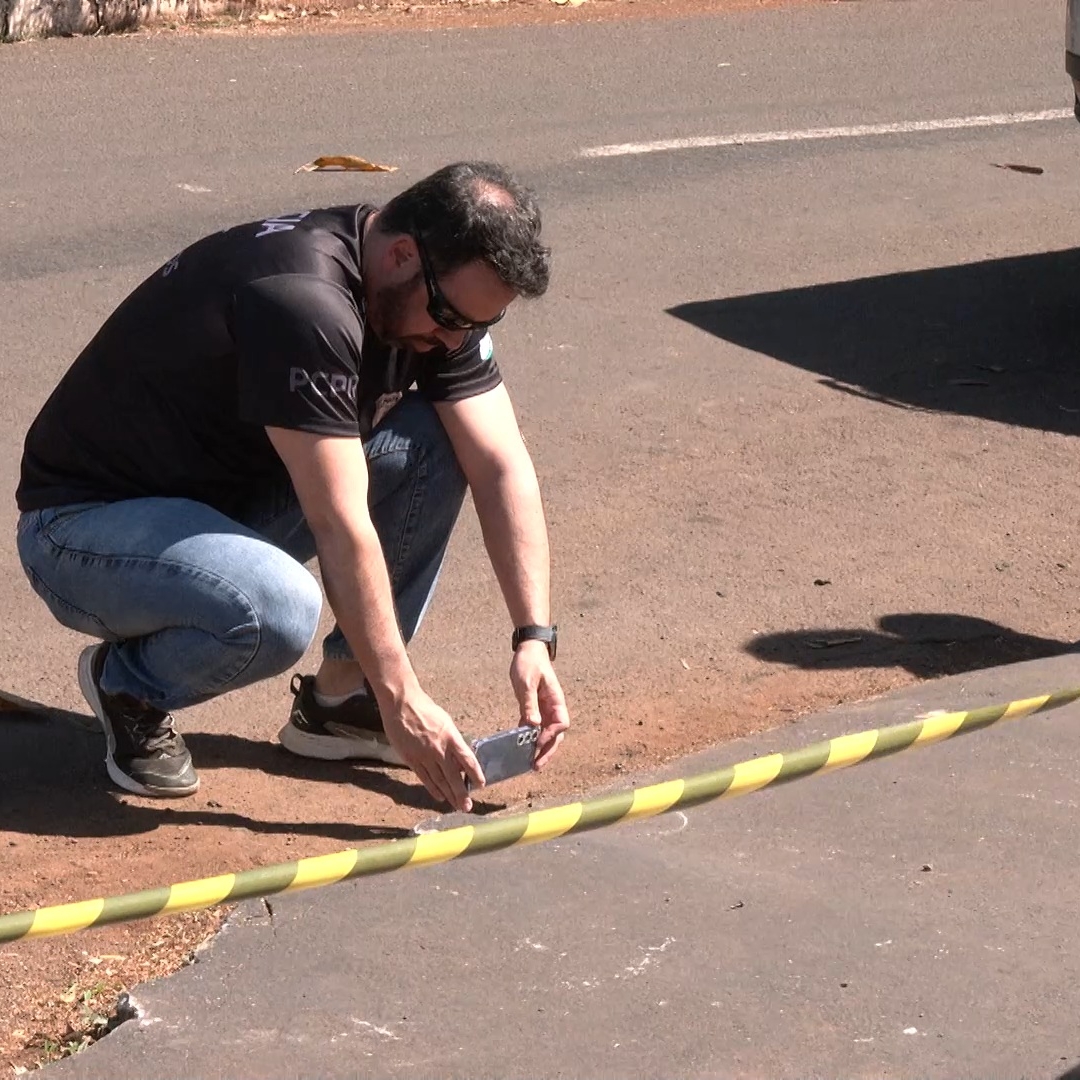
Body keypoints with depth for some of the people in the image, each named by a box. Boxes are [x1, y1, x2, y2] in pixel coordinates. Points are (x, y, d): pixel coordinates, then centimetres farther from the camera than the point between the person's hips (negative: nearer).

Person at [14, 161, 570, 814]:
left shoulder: (445, 295, -4)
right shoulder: (303, 301, -31)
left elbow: (503, 468, -3)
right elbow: (341, 528, -31)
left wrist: (535, 636, -14)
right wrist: (402, 702, -29)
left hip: (233, 498, 8)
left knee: (433, 443, -11)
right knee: (277, 610, -38)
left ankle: (341, 695, 2)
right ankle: (131, 685, -4)